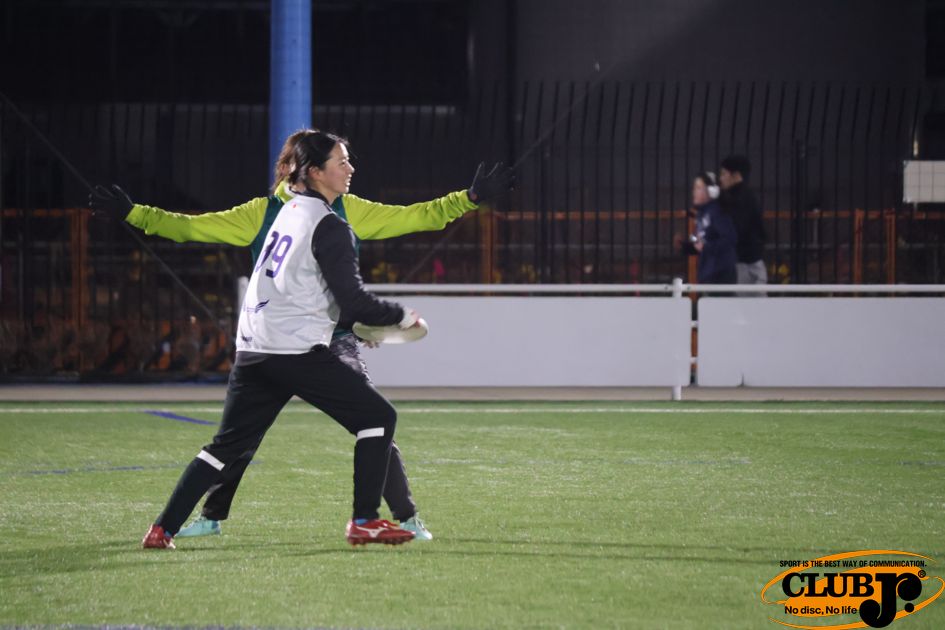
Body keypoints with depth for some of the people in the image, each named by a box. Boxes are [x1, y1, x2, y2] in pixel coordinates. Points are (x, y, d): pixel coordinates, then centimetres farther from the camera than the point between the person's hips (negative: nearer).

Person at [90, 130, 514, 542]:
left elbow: (413, 218, 4)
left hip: (334, 343, 0)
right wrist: (131, 213, -4)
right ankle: (211, 517, 15)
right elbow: (192, 227, 3)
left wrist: (470, 198, -5)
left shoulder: (346, 211, 3)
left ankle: (407, 518, 2)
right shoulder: (260, 214, 2)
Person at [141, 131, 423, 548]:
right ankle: (364, 522, -2)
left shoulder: (288, 212, 18)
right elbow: (353, 300, -12)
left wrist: (359, 325, 29)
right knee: (377, 417, 3)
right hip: (298, 352, -8)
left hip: (252, 350, 8)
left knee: (228, 444, 14)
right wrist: (401, 317, 4)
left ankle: (163, 529, 7)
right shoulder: (328, 227, -7)